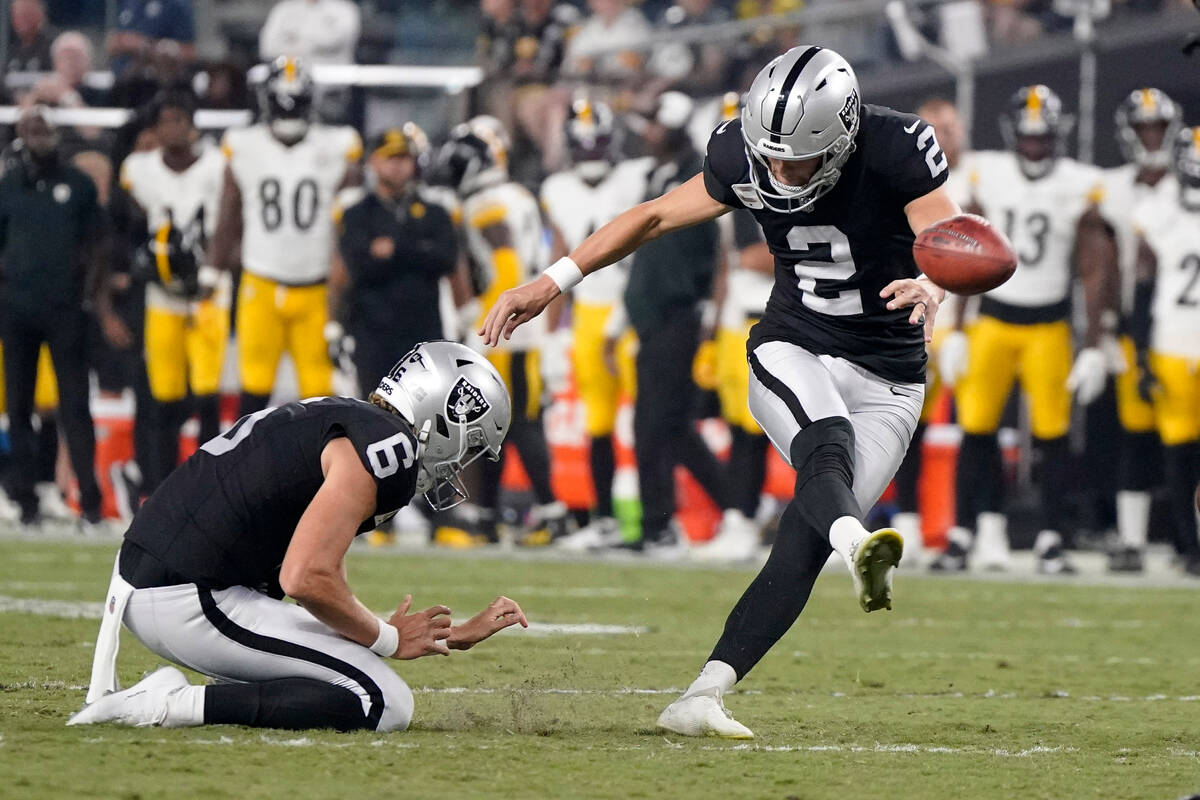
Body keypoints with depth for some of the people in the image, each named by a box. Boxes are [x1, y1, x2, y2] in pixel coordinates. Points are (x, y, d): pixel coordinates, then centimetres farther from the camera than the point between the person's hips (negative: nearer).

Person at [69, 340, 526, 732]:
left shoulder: (337, 420, 21)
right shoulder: (385, 446, -11)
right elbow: (308, 580, -20)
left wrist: (451, 636, 27)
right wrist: (389, 639, -2)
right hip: (188, 603, -10)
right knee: (385, 705, -9)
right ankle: (179, 705, -15)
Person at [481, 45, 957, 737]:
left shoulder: (897, 149, -18)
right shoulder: (745, 159, -7)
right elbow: (655, 217, 6)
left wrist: (932, 285, -49)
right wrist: (553, 282, 2)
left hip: (887, 381, -1)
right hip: (793, 353, 1)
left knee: (805, 541, -14)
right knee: (827, 447, -34)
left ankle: (703, 697, -14)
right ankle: (858, 547, -67)